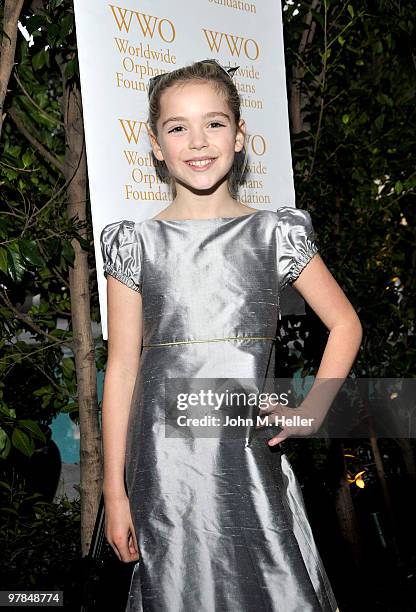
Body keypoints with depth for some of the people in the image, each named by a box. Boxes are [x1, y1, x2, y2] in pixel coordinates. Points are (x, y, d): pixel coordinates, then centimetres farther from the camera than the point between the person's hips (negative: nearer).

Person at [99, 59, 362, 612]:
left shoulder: (275, 234, 2)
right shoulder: (135, 244, 2)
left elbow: (345, 323, 11)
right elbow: (122, 367, 1)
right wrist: (114, 491, 1)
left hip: (251, 458, 0)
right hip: (164, 466, 0)